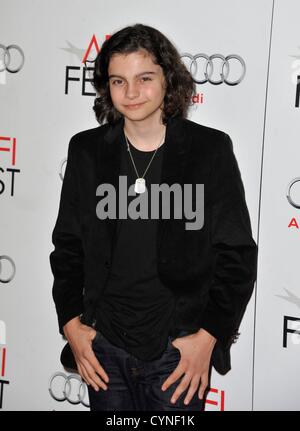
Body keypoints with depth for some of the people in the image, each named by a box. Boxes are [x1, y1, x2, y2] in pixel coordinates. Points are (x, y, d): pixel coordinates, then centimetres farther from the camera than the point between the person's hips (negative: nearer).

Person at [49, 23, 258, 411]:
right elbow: (67, 245, 8)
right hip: (103, 346, 2)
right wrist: (71, 323, 1)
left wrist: (208, 335, -9)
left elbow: (238, 253, -4)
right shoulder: (86, 150, 2)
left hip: (179, 349, -2)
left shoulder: (210, 149, -6)